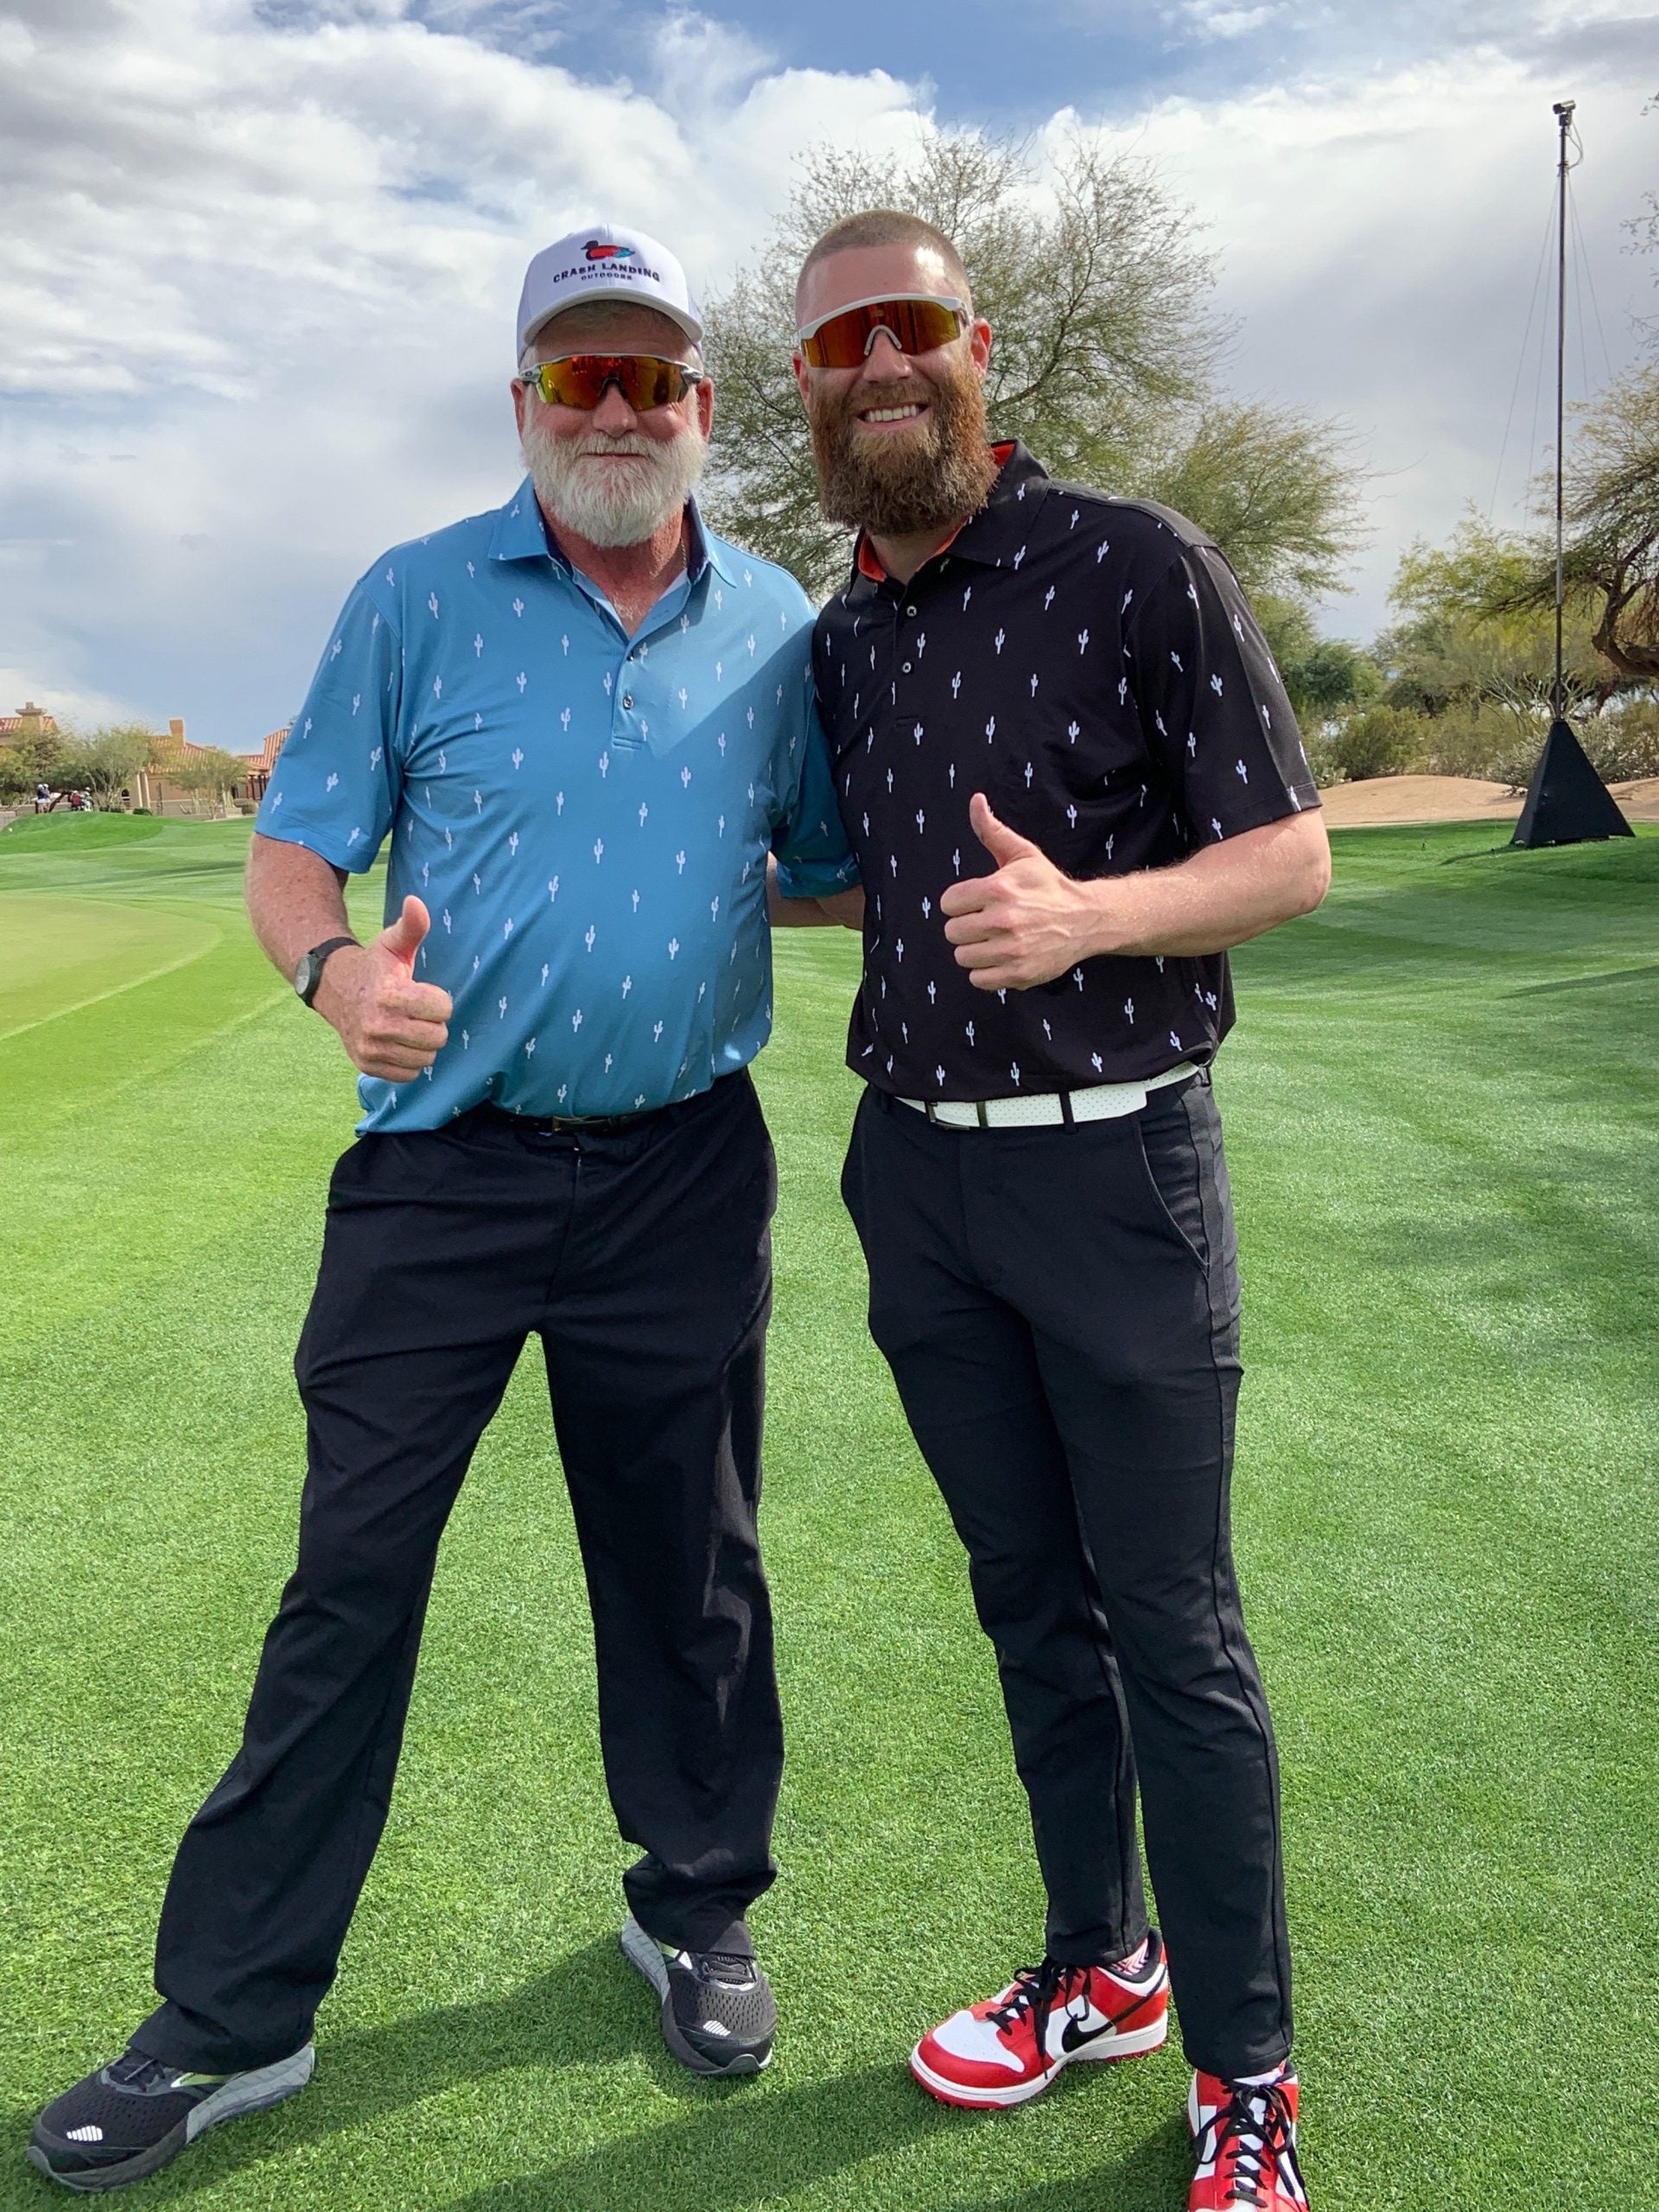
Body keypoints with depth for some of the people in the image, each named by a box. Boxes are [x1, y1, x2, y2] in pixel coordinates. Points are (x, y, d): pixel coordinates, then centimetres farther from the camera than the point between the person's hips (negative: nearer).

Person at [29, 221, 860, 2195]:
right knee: (350, 1583, 2)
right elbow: (296, 848, -1)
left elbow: (823, 874, 17)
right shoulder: (418, 602, 0)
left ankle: (693, 1909, 36)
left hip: (681, 1176, 2)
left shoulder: (776, 629, 7)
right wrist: (334, 969, -21)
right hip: (444, 1167, -1)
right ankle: (233, 2017, 18)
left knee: (687, 1568, 14)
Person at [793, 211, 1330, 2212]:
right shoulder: (842, 639, 10)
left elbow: (1289, 858, -10)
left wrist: (1087, 912, -26)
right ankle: (1099, 1971, 34)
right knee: (1029, 1597, 15)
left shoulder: (1133, 562, -8)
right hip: (914, 1167, 6)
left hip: (1114, 1166, -5)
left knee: (1172, 1627, 2)